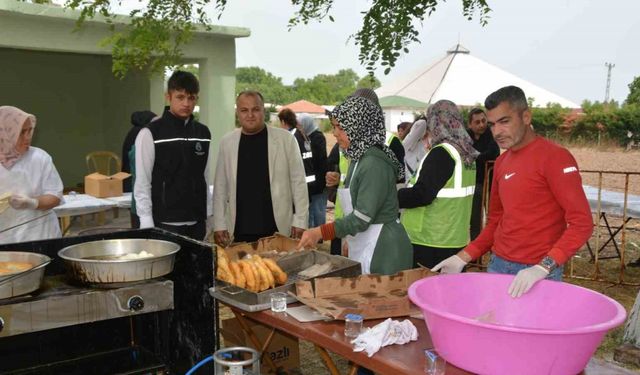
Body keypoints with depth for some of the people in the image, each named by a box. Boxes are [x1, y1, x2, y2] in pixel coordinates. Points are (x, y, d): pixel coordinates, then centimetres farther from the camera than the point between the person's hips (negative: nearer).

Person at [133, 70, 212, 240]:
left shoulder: (203, 133, 7)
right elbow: (142, 184, -7)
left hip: (197, 223, 5)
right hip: (165, 224, -4)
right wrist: (148, 226, -11)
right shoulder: (150, 134, -7)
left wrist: (209, 218, 10)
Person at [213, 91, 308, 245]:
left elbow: (298, 182, 0)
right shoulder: (227, 142, 5)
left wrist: (300, 221, -4)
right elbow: (220, 186, 8)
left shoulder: (285, 139, -2)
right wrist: (219, 225, 4)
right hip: (240, 232, 2)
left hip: (278, 229, -2)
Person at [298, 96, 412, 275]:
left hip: (381, 248, -9)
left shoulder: (374, 163, -18)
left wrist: (320, 232, -20)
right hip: (363, 245, 9)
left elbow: (362, 218, -21)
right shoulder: (358, 158, 11)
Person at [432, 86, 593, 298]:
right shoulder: (501, 162, 10)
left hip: (538, 273, -6)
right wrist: (463, 258, 8)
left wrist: (543, 267, -26)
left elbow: (581, 222, -16)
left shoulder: (554, 157, -11)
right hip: (498, 265, 6)